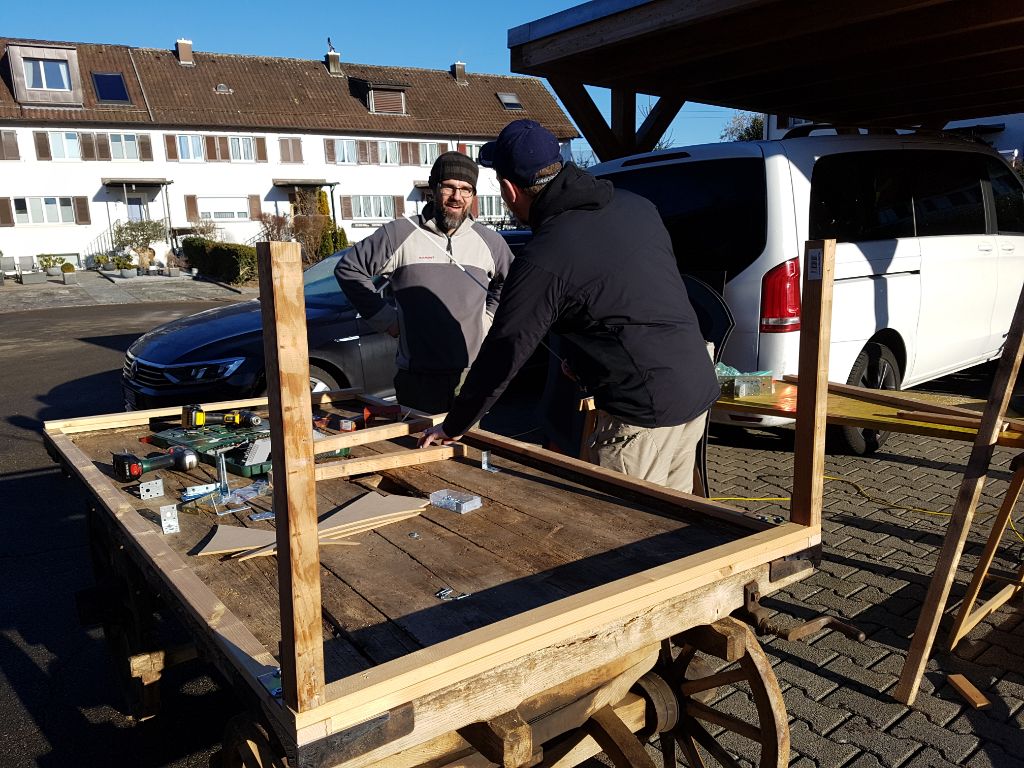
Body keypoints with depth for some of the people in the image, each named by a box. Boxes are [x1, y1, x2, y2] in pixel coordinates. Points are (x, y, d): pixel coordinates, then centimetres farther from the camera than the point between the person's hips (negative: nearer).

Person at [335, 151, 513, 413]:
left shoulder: (490, 241, 8)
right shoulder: (400, 234, -2)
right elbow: (348, 269, 4)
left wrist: (487, 317, 13)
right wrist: (385, 318, 0)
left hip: (474, 376, 3)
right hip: (418, 379, -2)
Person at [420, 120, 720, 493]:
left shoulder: (542, 261, -18)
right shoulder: (635, 205, 6)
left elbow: (501, 357, -11)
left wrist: (452, 427, 4)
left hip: (645, 411, -8)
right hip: (700, 390, 8)